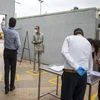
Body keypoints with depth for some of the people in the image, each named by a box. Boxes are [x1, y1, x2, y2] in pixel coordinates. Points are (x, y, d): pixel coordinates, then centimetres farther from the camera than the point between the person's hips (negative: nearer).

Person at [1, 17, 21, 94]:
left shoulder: (5, 30, -3)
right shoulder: (16, 33, -15)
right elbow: (18, 45, -17)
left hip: (6, 51, 4)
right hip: (13, 52, -3)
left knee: (6, 69, 5)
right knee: (13, 70, 7)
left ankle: (7, 87, 8)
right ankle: (11, 86, 18)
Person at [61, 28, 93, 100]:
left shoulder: (69, 38, 8)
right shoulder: (88, 43, 19)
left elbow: (64, 52, -12)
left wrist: (76, 67, -15)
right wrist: (89, 71, 45)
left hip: (70, 73, -3)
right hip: (83, 74, 4)